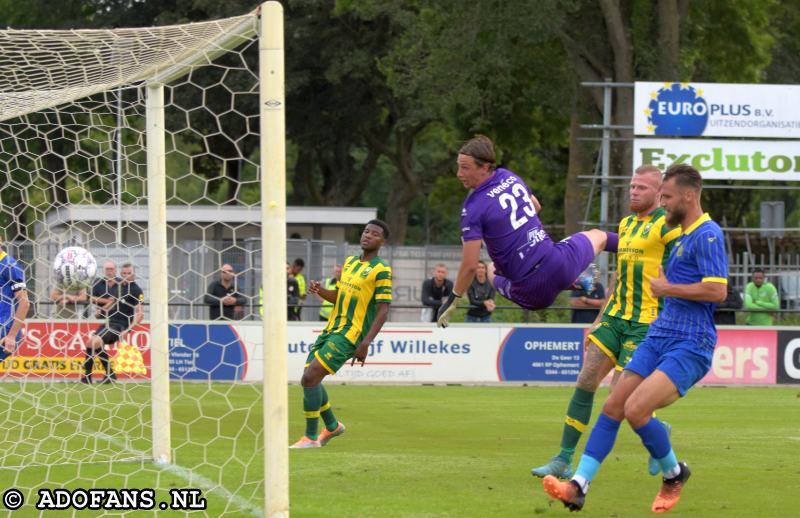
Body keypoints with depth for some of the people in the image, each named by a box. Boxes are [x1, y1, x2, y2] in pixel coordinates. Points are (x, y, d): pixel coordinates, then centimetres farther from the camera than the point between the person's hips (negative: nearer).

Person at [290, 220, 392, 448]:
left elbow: (383, 311, -12)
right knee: (310, 379, 9)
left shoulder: (381, 271, -8)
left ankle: (311, 437, -7)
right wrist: (321, 291, 2)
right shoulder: (350, 261, 15)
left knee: (310, 378, -17)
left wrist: (366, 343, -20)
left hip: (349, 335, -8)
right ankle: (332, 426, 31)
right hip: (331, 329, 8)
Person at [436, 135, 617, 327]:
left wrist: (452, 301, -8)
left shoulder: (473, 208, -18)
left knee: (491, 271, 32)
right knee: (597, 236, 34)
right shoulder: (510, 177, 1)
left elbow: (470, 265, -20)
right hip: (560, 263, 4)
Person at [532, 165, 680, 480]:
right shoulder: (626, 224, 17)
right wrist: (600, 320, 23)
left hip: (646, 322, -7)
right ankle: (563, 460, 1)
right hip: (616, 316, 7)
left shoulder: (666, 225, -8)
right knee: (585, 382, -2)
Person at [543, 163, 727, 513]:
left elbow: (716, 290, -23)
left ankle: (674, 473, 5)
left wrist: (666, 288, -12)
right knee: (613, 406, -2)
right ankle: (578, 487, -4)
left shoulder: (707, 235, -12)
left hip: (690, 346, -9)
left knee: (635, 409, -21)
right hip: (660, 336, 9)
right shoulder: (683, 235, 19)